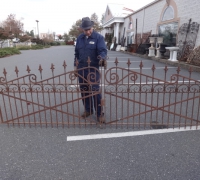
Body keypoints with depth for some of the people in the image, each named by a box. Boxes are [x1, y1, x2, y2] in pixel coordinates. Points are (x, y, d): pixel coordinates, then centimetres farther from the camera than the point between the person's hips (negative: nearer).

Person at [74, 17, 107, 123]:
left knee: (95, 91, -4)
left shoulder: (98, 37, -6)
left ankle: (99, 113, 8)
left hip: (93, 69, -5)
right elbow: (77, 53, 15)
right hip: (81, 68, 5)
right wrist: (75, 66, 12)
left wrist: (102, 57, -38)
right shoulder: (80, 38, 9)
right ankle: (88, 110, 27)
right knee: (84, 90, 11)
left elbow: (103, 50, -16)